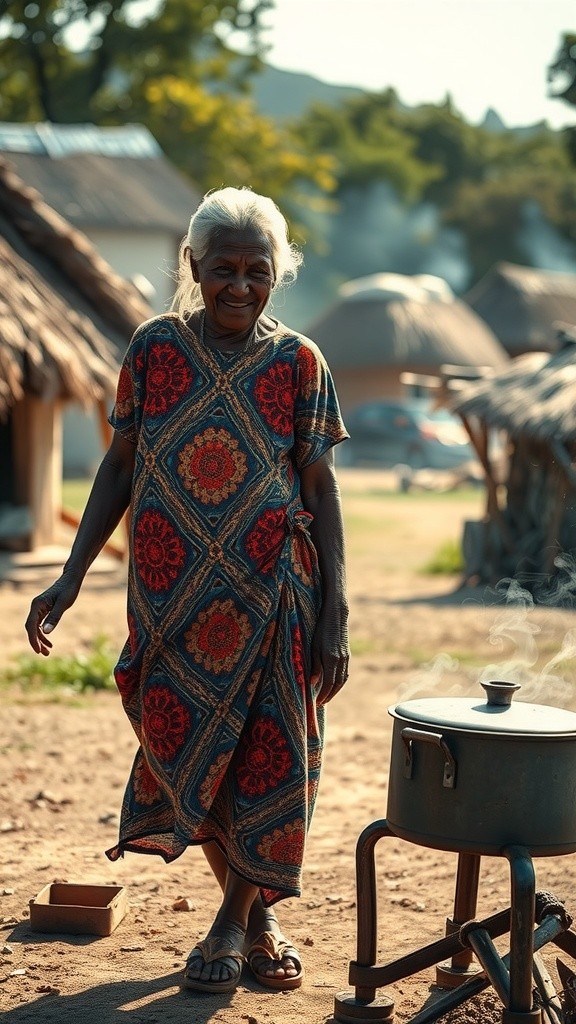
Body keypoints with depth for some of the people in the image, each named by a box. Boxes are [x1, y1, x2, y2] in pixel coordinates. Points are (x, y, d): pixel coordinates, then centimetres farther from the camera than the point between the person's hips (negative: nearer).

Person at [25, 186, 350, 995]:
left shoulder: (298, 364, -2)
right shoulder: (155, 348, 1)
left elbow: (321, 493, -1)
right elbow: (121, 468, 6)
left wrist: (334, 619, -5)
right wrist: (72, 578, 0)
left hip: (270, 594, -1)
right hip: (172, 596, 2)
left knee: (265, 754, 3)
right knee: (184, 750, 6)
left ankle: (236, 921, 22)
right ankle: (252, 911, 25)